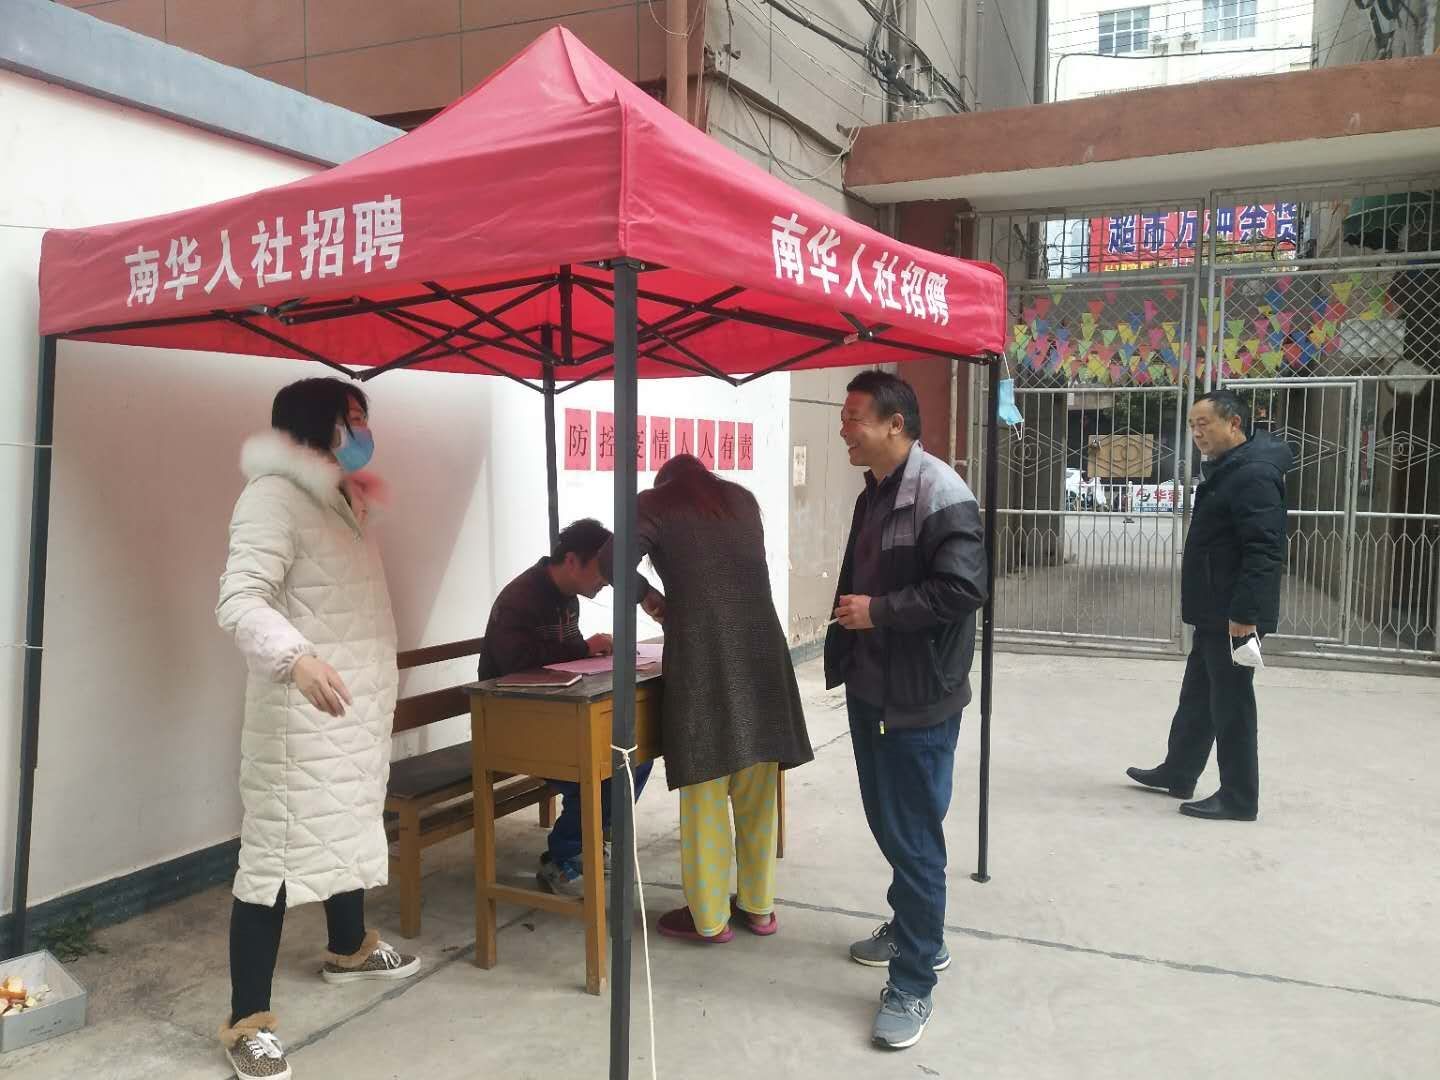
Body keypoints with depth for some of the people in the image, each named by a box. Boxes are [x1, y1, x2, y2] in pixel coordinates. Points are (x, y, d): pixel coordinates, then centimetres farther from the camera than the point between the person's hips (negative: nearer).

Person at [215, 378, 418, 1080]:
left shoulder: (336, 498, 14)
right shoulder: (273, 497, -17)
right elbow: (239, 600, -30)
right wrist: (297, 659, -43)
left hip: (359, 705, 10)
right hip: (303, 711, -10)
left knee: (352, 825, 23)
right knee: (276, 850, -5)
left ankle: (349, 949, 45)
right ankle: (247, 1022, 3)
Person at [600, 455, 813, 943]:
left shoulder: (655, 505, 7)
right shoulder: (742, 499, 20)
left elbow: (612, 562, -6)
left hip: (703, 654, -4)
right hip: (760, 646, 4)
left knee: (705, 790, 5)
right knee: (756, 790, 14)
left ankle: (709, 917, 15)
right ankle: (759, 906, 24)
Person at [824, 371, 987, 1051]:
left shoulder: (941, 495, -18)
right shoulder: (873, 494, 12)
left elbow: (963, 588, -25)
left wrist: (878, 611, -19)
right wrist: (844, 646, 14)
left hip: (919, 699, -9)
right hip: (871, 690, 9)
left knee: (912, 836, 0)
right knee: (886, 822, 20)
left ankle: (913, 983, 13)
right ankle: (913, 930, 40)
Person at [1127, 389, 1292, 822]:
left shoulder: (1255, 474, -18)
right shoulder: (1226, 470, 15)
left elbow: (1264, 551, -25)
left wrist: (1245, 613, -27)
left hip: (1234, 617, -10)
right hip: (1214, 613, 10)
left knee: (1230, 704, -1)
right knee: (1197, 694, 20)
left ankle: (1239, 798, 9)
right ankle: (1178, 772, 33)